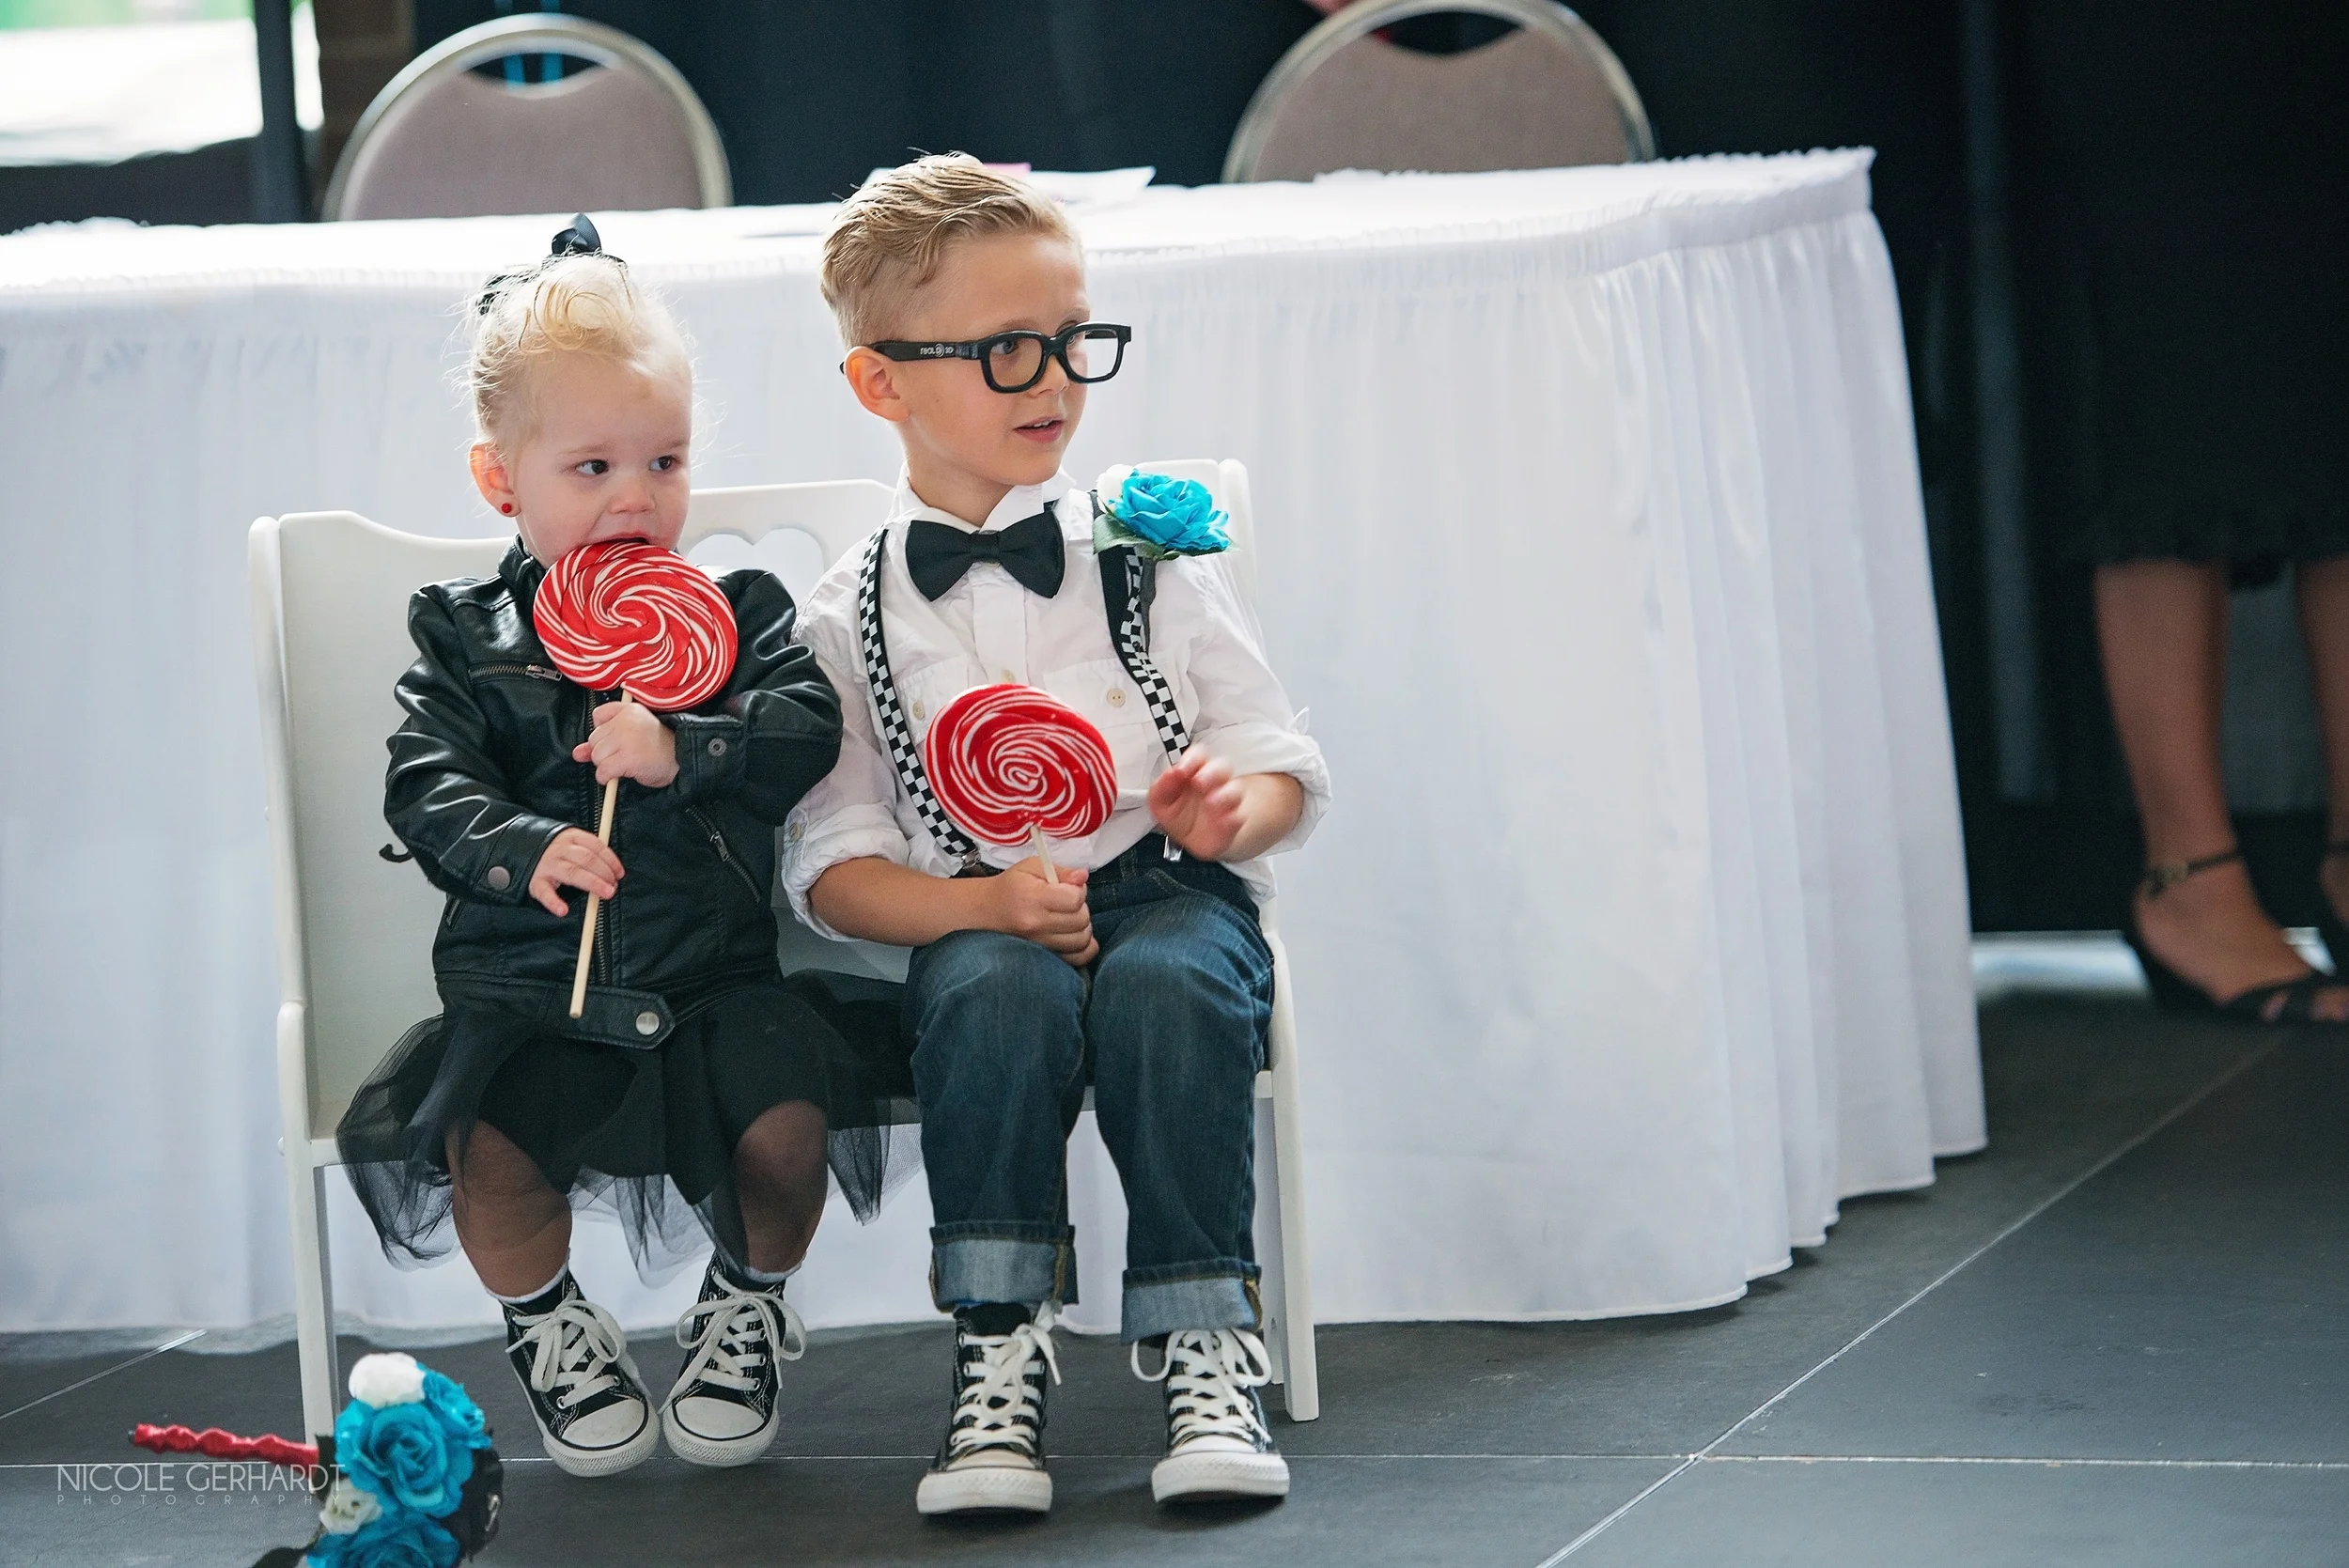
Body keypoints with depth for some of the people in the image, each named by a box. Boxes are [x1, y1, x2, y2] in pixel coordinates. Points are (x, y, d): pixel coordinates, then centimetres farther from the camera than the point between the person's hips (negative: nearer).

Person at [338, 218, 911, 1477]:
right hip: (530, 980, 0)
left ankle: (746, 1306, 9)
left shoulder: (736, 610, 9)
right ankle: (546, 1326, 7)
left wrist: (681, 751, -22)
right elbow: (428, 786, -3)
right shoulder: (465, 637, 8)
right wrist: (524, 849, -23)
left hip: (716, 968, 0)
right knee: (484, 1142, -25)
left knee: (786, 1114, -25)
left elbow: (806, 726, -6)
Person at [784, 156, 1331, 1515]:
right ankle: (1002, 1348, -25)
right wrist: (982, 903, -14)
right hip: (979, 919, 0)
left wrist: (1235, 805, -14)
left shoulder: (1154, 552, 9)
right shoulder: (849, 622, 5)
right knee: (1000, 994, -35)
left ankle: (1205, 1340, -24)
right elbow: (833, 867, 5)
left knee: (1169, 987, -34)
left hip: (1168, 893, 1)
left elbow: (1283, 764, 11)